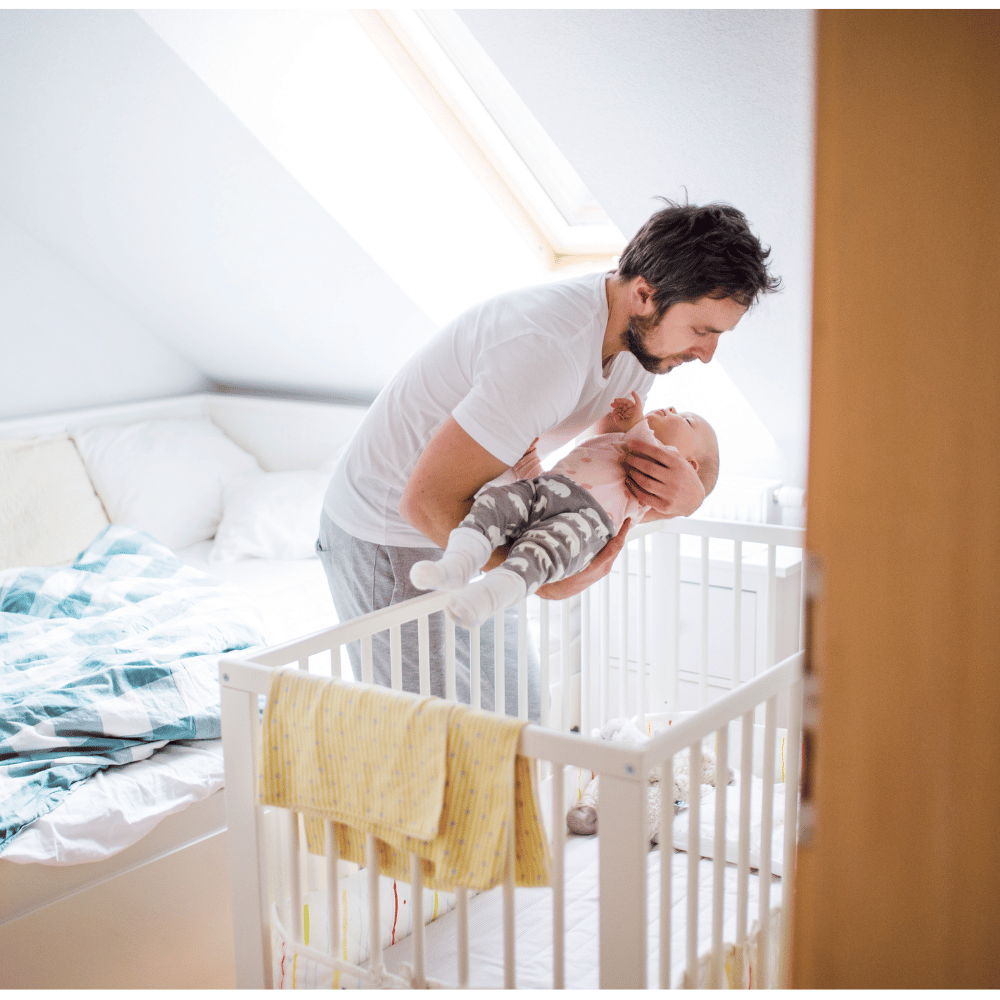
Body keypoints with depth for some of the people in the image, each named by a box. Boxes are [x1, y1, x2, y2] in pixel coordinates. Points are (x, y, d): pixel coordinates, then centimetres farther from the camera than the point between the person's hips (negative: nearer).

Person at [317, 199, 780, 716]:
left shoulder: (637, 334, -5)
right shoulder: (550, 350, -35)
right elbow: (426, 500, -33)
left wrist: (687, 490, -20)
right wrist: (543, 581, -29)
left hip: (458, 526, 9)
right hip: (385, 540, -9)